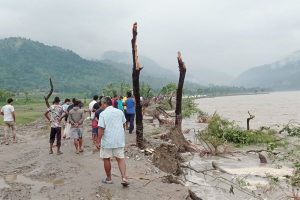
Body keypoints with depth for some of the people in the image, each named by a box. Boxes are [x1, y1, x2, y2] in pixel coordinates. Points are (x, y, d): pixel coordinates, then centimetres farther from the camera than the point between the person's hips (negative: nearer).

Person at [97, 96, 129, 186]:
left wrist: (99, 141, -11)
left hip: (107, 141, -4)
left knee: (106, 159, 12)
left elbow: (101, 129, -17)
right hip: (119, 140, 4)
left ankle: (109, 178, 23)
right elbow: (123, 124, 16)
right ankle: (124, 177, -3)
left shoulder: (103, 114, -13)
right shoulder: (120, 112, 3)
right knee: (121, 158, 9)